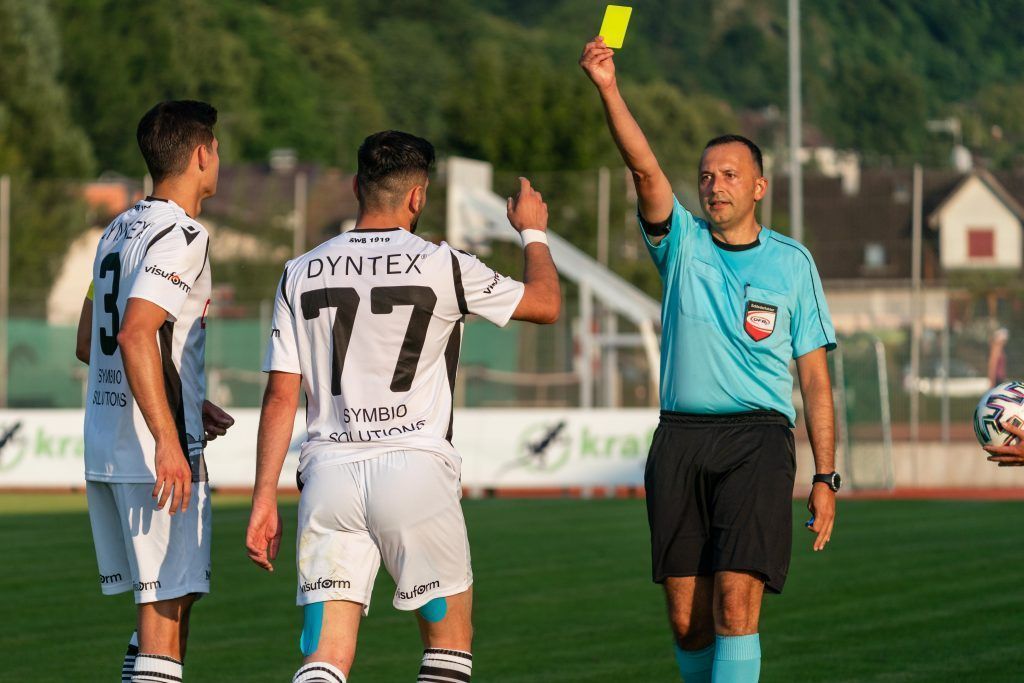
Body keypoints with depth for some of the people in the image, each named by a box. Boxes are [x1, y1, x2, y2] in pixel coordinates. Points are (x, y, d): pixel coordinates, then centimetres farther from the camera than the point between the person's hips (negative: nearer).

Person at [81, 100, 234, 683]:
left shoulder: (119, 231, 16)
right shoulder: (182, 236, -12)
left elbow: (89, 343, 23)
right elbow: (135, 335, -24)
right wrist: (168, 441, -27)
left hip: (104, 452, 9)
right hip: (154, 454, -9)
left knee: (164, 605, 15)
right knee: (166, 607, -7)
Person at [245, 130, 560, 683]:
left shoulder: (301, 274, 6)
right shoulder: (443, 267, -3)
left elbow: (281, 397, 4)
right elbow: (546, 304, 11)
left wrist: (264, 500, 9)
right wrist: (533, 232, 29)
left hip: (329, 471, 3)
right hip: (415, 470, -3)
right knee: (450, 638, 14)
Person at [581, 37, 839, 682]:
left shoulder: (792, 262, 7)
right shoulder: (682, 243, 8)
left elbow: (815, 377, 8)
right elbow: (646, 170, -9)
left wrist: (826, 476, 2)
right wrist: (609, 90, -25)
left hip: (758, 440, -2)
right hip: (680, 439, 2)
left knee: (735, 602, -15)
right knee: (686, 619, 3)